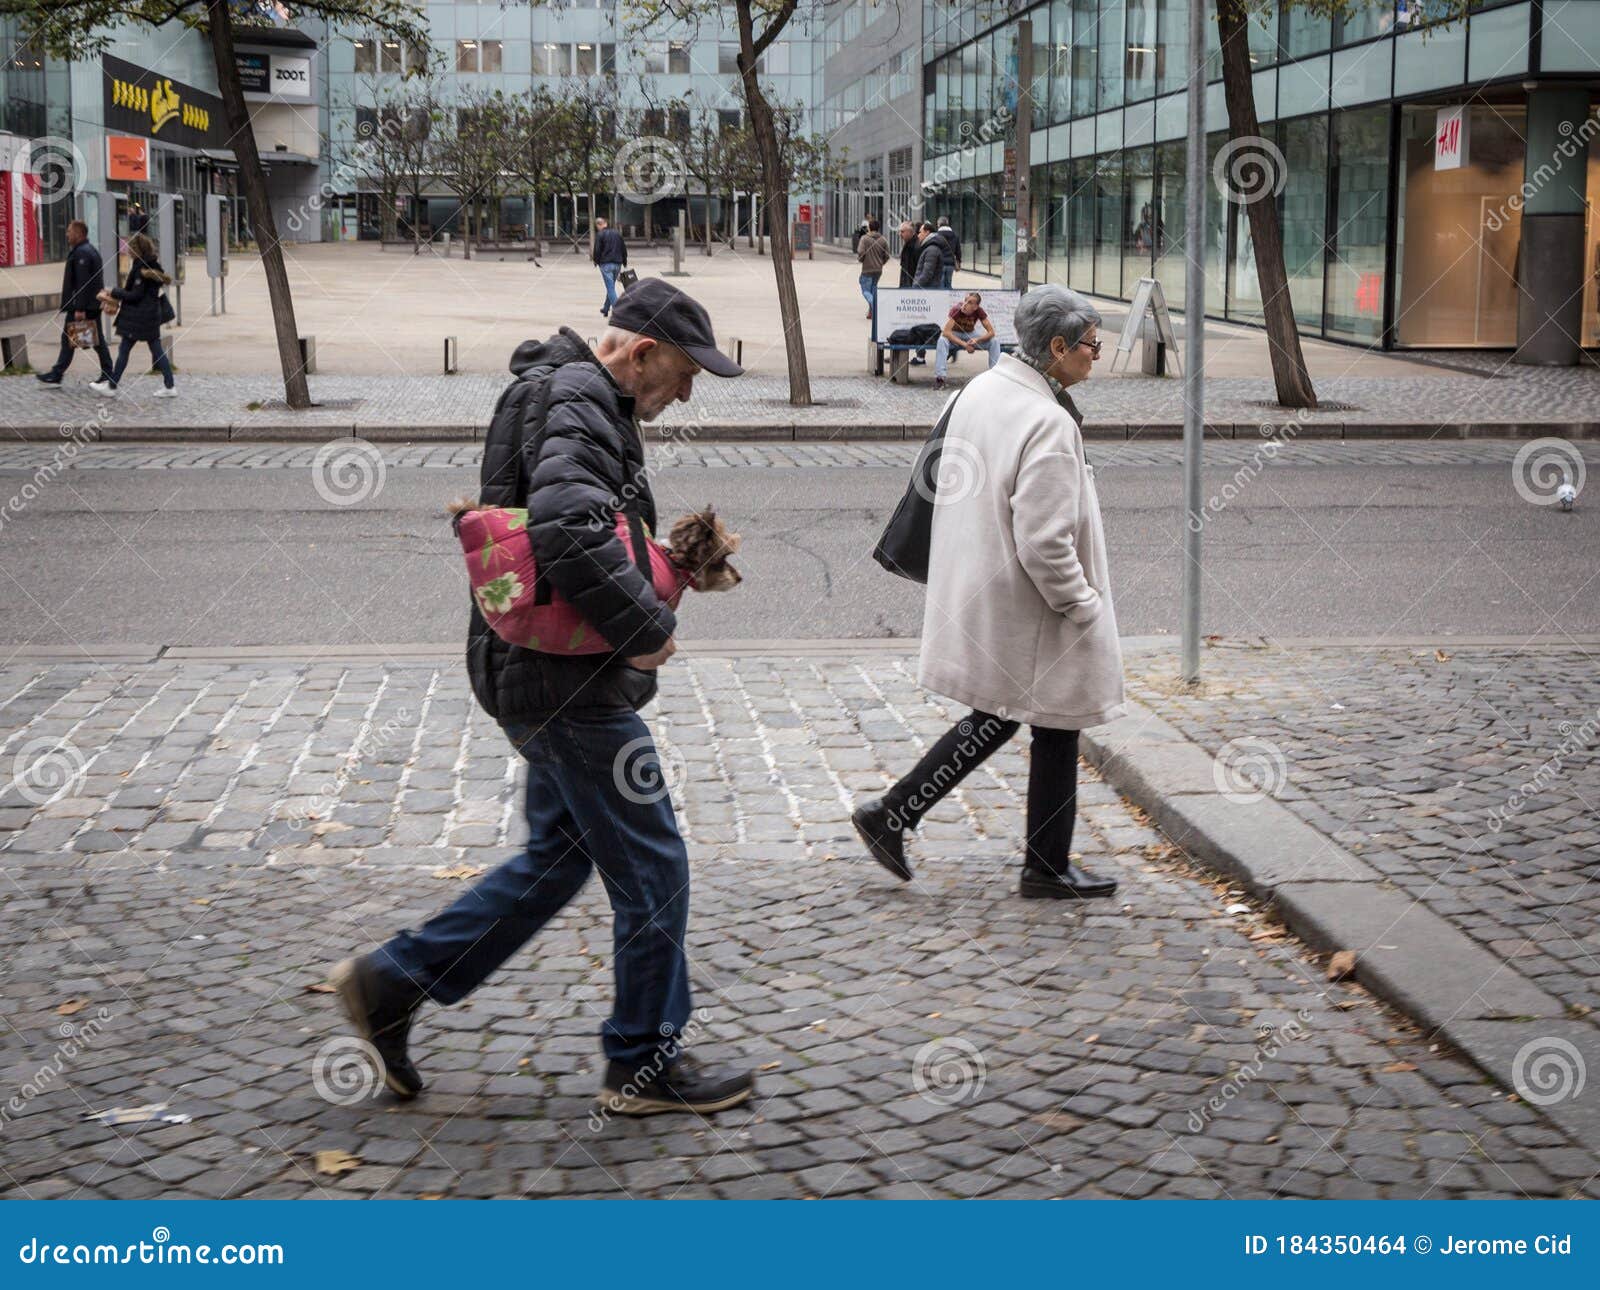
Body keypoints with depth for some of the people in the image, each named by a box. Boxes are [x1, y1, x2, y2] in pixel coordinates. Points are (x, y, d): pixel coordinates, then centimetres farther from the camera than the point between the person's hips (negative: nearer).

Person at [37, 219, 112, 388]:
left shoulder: (81, 253, -16)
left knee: (68, 339, -2)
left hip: (80, 306, -10)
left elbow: (82, 283, -22)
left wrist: (79, 308, -24)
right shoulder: (91, 250, 17)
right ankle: (107, 374, 8)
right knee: (97, 340, 9)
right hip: (94, 305, 10)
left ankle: (56, 375, 3)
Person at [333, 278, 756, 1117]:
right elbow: (568, 531, -33)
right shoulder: (576, 398, -17)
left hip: (538, 674, 11)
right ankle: (645, 1062, 12)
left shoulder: (578, 396, 18)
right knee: (650, 867, 0)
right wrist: (646, 629, -24)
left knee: (559, 855, 19)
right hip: (568, 681, -11)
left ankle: (394, 983, 22)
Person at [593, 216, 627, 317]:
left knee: (610, 287, -6)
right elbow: (624, 249, 15)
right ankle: (606, 309, 29)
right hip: (617, 264, 6)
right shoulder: (617, 234, 12)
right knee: (611, 287, 17)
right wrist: (624, 263, 22)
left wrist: (596, 261, 7)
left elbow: (597, 250, -10)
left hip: (606, 264, -6)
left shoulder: (600, 235, -6)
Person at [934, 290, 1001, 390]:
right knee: (942, 340, -36)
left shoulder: (979, 311, -21)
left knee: (995, 341, -18)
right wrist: (964, 345, -39)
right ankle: (939, 378, -36)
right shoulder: (956, 310, -29)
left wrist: (976, 340, -37)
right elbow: (946, 332, -35)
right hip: (955, 335, -3)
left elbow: (991, 332, -19)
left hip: (970, 334, 3)